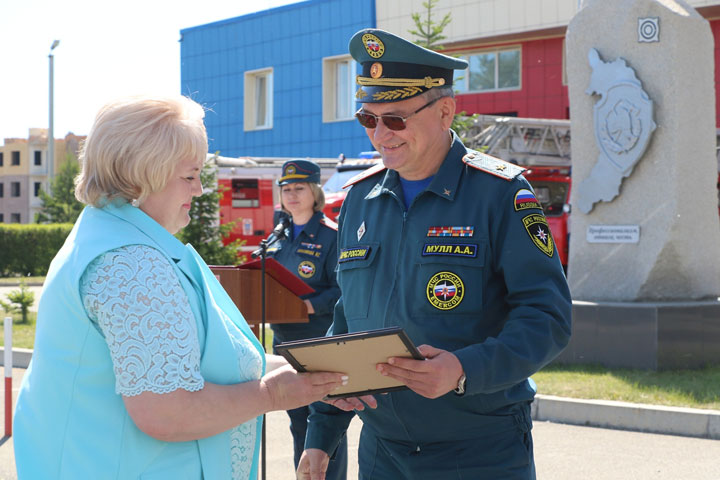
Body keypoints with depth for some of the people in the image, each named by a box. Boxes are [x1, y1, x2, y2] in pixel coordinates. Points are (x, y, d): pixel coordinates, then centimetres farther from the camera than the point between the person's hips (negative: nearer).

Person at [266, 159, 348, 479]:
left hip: (321, 341, -7)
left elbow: (342, 290, -14)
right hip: (284, 340, 7)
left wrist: (312, 305, -26)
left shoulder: (330, 235, -8)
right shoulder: (280, 236, 13)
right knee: (297, 417, 14)